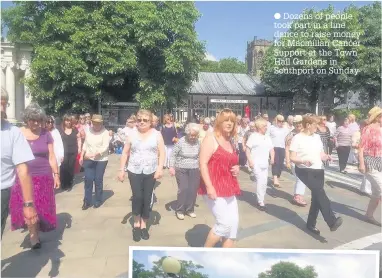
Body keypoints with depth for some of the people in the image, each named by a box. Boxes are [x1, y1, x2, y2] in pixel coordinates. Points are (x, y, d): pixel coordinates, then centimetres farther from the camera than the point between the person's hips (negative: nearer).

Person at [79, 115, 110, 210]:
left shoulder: (105, 132, -10)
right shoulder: (89, 131, 4)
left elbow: (105, 147, -18)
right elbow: (85, 144, 12)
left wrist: (94, 154, -29)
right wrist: (81, 156, 9)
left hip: (101, 160, -3)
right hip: (89, 159, 3)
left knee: (98, 180, 4)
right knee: (88, 179, 2)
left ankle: (98, 200, 21)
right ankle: (87, 201, 14)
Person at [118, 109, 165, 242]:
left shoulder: (157, 134, 1)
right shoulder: (132, 134, 4)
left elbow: (162, 153, 0)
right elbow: (125, 153, 8)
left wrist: (160, 168, -12)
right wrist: (121, 170, 4)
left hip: (151, 172, 0)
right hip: (134, 171, 0)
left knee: (147, 199, 5)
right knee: (137, 197, -9)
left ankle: (143, 225, 23)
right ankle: (136, 223, 14)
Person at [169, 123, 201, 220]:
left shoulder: (197, 142, -1)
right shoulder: (181, 142, -10)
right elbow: (173, 155, -5)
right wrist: (172, 167, -11)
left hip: (194, 170, 3)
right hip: (181, 169, -3)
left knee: (193, 190, 4)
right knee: (183, 189, -8)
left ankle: (190, 209, 21)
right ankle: (179, 210, 9)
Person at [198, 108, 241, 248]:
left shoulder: (230, 142, 15)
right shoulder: (211, 139, -9)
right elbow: (202, 163, -17)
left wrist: (237, 168, 6)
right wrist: (209, 186, -24)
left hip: (228, 188, 8)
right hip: (214, 188, -8)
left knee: (234, 222, 8)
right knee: (225, 222, -9)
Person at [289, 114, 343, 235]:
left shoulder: (317, 137, 11)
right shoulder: (297, 138, -8)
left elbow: (321, 154, 16)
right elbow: (292, 158, -9)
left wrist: (326, 157, -6)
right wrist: (303, 161, -27)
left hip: (318, 170, 7)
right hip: (304, 170, -6)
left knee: (317, 196, 7)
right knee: (319, 192, -26)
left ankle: (311, 224, 23)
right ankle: (332, 221, -31)